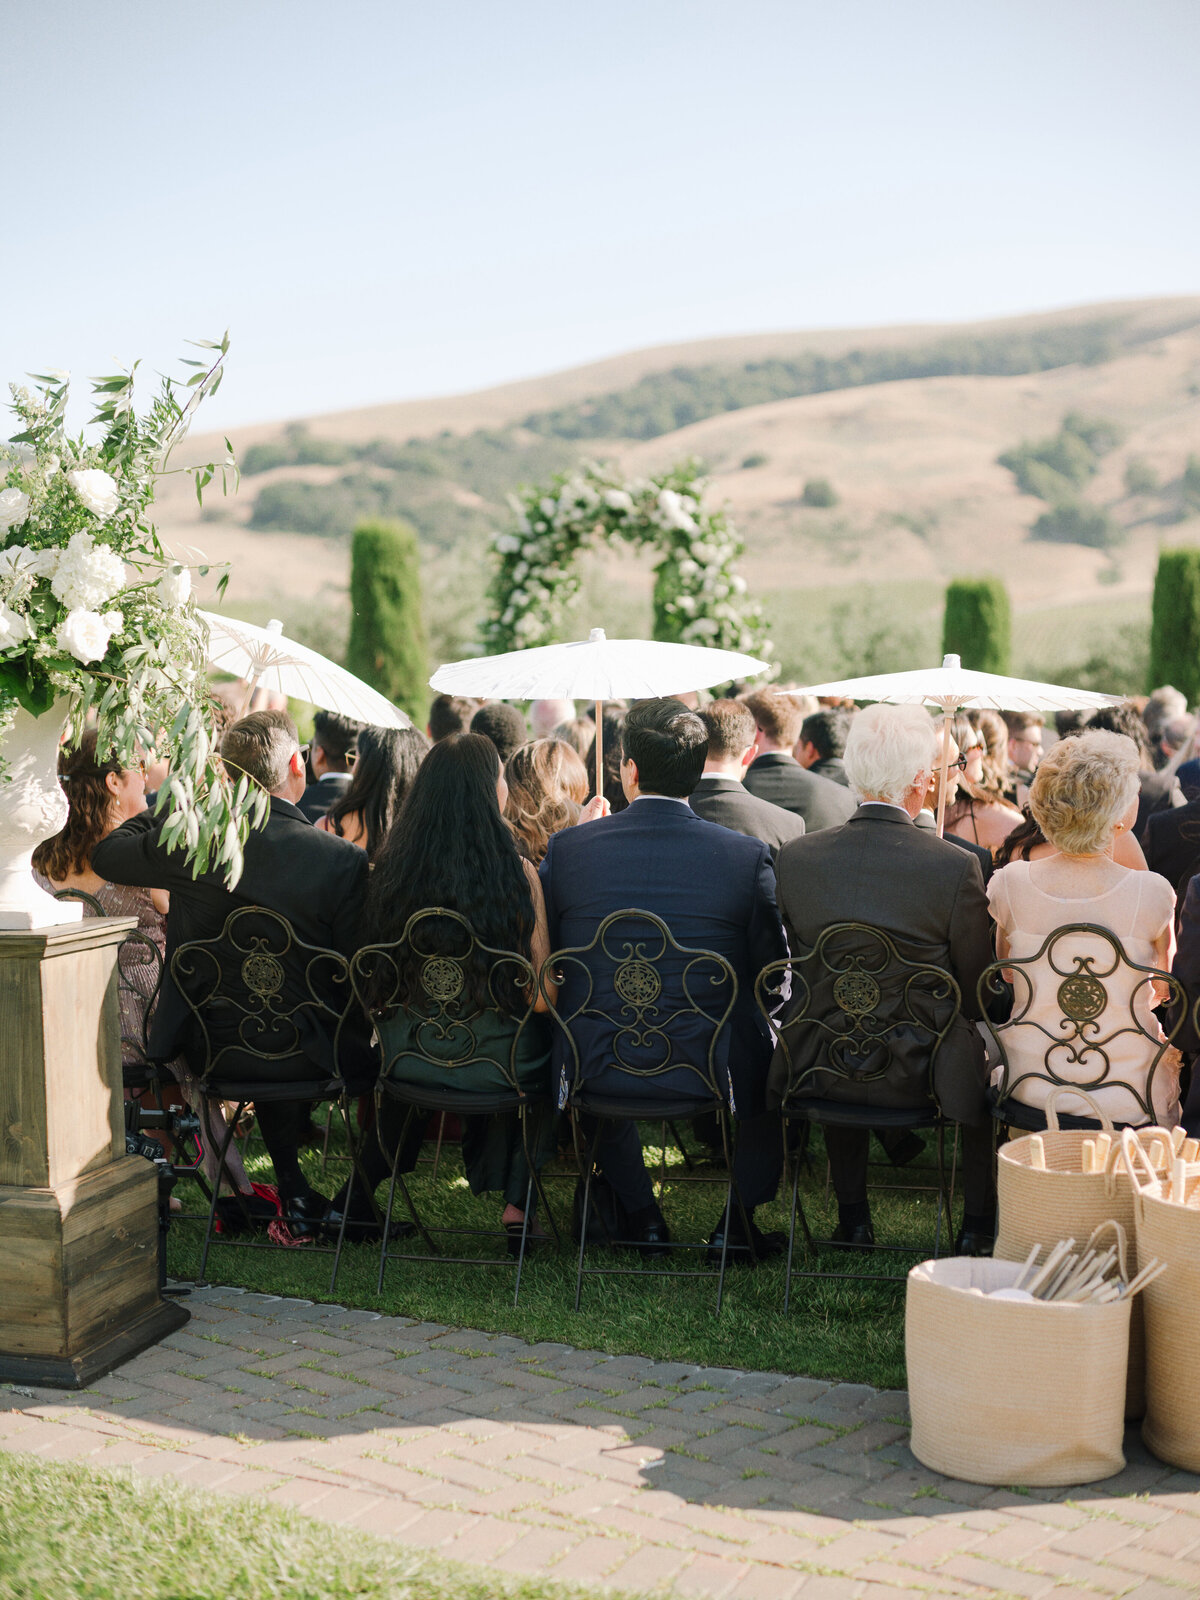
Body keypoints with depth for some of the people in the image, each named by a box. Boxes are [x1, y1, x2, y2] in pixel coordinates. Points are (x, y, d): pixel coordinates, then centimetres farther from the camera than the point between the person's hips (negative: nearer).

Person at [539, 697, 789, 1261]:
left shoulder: (567, 850, -5)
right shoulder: (747, 857, -9)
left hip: (599, 1070, 1)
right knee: (774, 1052, 31)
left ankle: (642, 1216, 38)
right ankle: (737, 1219, 30)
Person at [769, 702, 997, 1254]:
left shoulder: (796, 857, -8)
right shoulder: (957, 867, -17)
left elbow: (800, 964, 6)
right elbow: (977, 994, -7)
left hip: (820, 1066, 3)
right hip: (919, 1074, -3)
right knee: (988, 1056, 30)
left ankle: (853, 1217, 44)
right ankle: (978, 1225, 38)